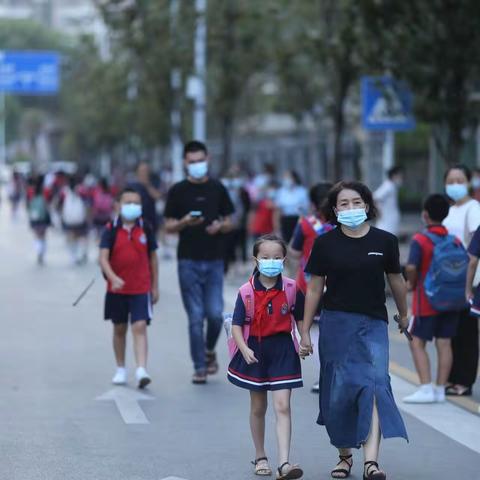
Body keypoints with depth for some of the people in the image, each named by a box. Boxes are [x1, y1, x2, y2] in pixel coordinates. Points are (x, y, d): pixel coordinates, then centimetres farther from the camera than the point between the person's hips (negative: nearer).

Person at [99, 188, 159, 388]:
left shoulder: (145, 228, 0)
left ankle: (141, 370, -21)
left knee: (140, 327, -13)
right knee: (119, 329, 13)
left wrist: (155, 287, 8)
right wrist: (113, 278, -29)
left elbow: (153, 258, 8)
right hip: (117, 289, 1)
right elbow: (103, 257, -13)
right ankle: (121, 369, 27)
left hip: (141, 289, -1)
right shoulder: (111, 230, -5)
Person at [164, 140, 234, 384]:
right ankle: (199, 367, 7)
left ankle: (209, 350, 24)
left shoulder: (218, 189, 8)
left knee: (215, 313, -5)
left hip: (214, 260, 1)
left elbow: (229, 222, 13)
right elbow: (169, 226, 4)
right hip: (188, 261, -1)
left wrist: (220, 226, -9)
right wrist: (185, 223, -16)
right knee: (196, 316, -1)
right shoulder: (177, 191, 3)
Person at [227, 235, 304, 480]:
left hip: (282, 350, -1)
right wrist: (244, 349, -21)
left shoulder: (291, 289, -4)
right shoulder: (247, 292, -7)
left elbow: (301, 318, 10)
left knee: (282, 406, -11)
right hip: (254, 351, 1)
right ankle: (260, 457, 31)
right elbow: (237, 324, -7)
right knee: (258, 407, 15)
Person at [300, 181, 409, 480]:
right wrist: (305, 331, 5)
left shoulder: (385, 241, 0)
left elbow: (396, 281, 14)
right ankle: (345, 455, 22)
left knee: (374, 384, -16)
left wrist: (404, 314, 27)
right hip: (336, 324, 1)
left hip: (373, 324, 0)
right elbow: (315, 288, 5)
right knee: (339, 392, 3)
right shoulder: (325, 244, -1)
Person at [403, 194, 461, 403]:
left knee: (417, 342, 2)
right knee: (444, 343, 7)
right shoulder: (454, 241, 4)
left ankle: (426, 388, -7)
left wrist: (412, 284, -6)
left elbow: (411, 268, -24)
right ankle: (440, 390, 10)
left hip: (426, 301, -5)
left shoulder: (420, 240, -13)